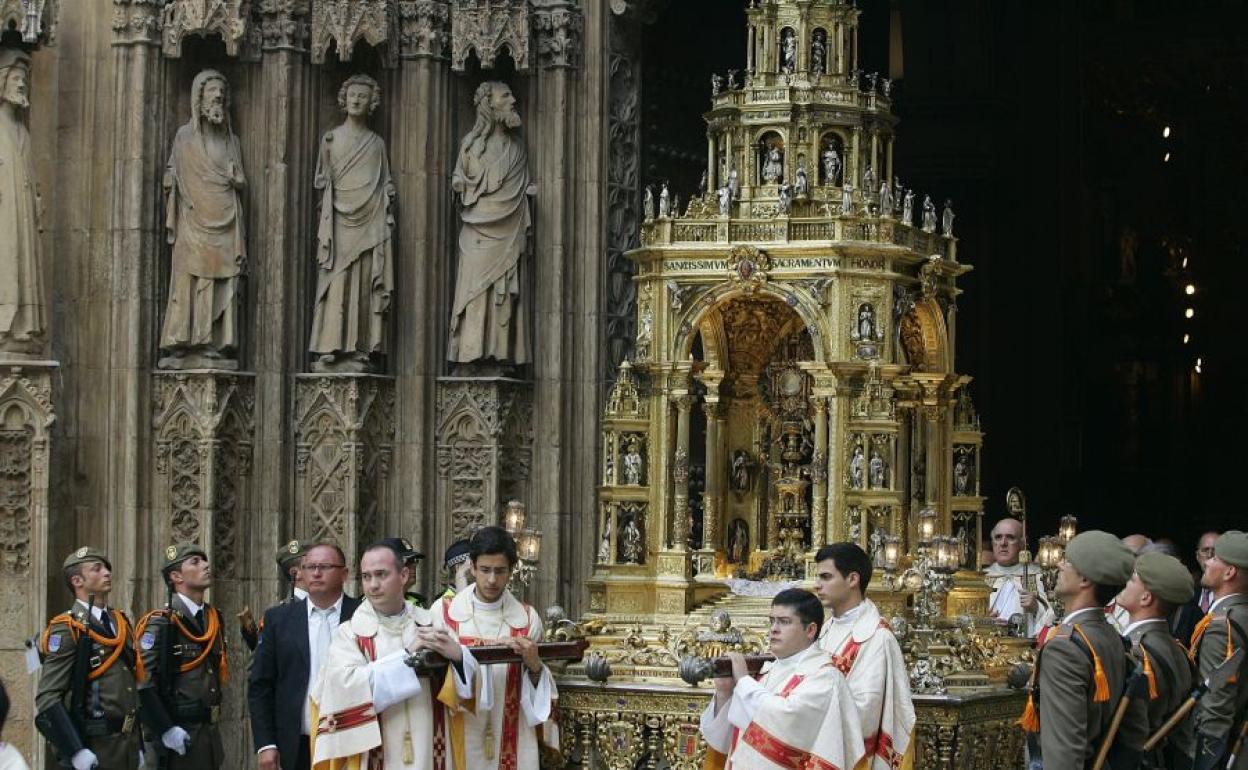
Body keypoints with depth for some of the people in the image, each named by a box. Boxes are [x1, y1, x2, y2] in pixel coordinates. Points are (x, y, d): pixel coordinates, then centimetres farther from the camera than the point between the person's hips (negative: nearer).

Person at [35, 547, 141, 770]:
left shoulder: (120, 622, 14)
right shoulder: (67, 630, -9)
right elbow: (47, 697, -15)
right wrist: (76, 751, -21)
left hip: (127, 743, 7)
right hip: (92, 748, -7)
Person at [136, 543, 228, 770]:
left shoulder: (213, 618, 12)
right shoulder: (160, 623, -12)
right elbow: (143, 683, -17)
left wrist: (214, 716, 15)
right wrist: (166, 729, -20)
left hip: (210, 732, 7)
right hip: (178, 734, -7)